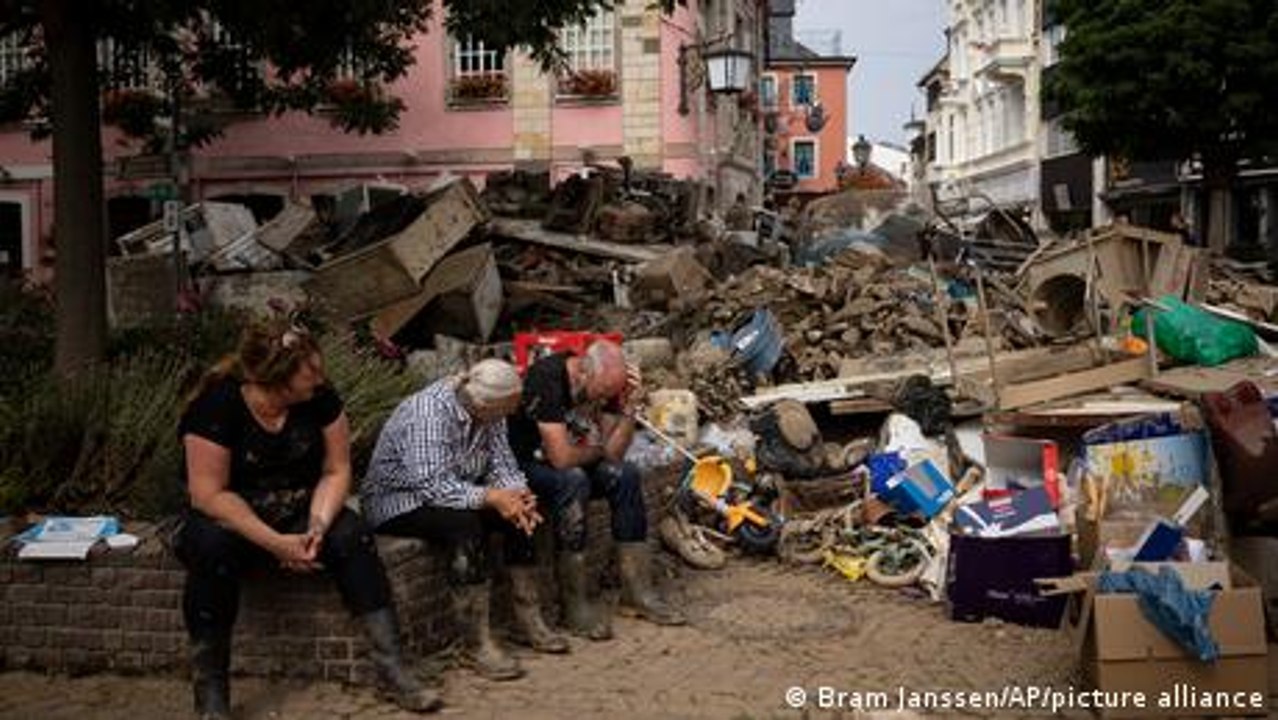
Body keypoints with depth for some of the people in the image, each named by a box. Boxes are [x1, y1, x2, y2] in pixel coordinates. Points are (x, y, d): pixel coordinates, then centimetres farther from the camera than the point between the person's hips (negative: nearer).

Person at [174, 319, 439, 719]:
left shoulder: (320, 398, -11)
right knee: (212, 549, -36)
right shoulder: (217, 405, -22)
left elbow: (336, 471, -7)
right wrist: (275, 543, -30)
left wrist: (318, 527, -25)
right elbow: (210, 493, -23)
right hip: (229, 517, -3)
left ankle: (392, 671, -23)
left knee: (352, 536, -25)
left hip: (299, 513, 3)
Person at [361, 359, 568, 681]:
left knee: (521, 513, -11)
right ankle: (477, 644, -28)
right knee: (465, 523, -34)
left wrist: (517, 495, -23)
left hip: (456, 494, 8)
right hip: (397, 502, -8)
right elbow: (432, 485, -35)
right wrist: (490, 497, -38)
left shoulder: (489, 413, -4)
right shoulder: (429, 412, -29)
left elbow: (502, 464, -2)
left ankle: (529, 620, -2)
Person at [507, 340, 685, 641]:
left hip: (575, 463, 7)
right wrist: (594, 450, -12)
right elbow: (561, 457, -32)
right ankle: (575, 604, -26)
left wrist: (629, 407, -21)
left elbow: (614, 452, -7)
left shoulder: (605, 383, -5)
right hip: (524, 463, -7)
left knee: (625, 474, -16)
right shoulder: (547, 378, -28)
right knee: (573, 481, -34)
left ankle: (637, 592, -10)